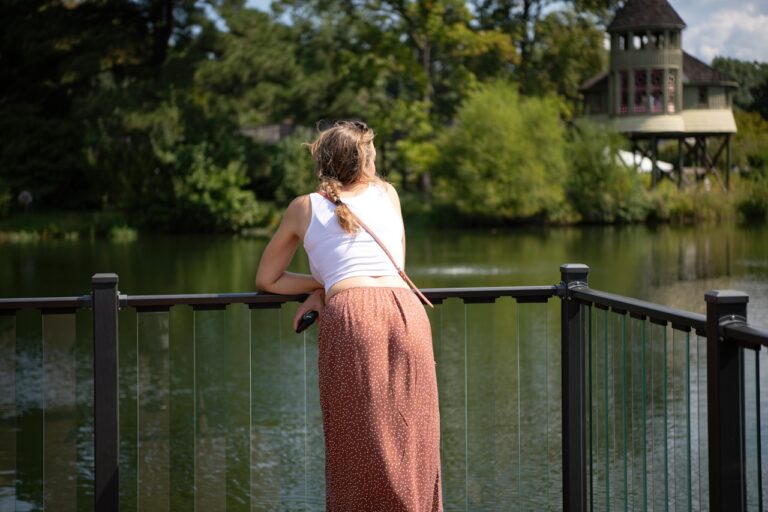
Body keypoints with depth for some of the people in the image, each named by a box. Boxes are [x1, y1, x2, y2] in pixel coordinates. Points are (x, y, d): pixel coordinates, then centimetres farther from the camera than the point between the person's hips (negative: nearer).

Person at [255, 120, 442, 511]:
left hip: (350, 318, -2)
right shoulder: (387, 194, 26)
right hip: (407, 311, 2)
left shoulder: (304, 208, 21)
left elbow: (266, 280, 30)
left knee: (360, 454, 0)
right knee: (410, 446, 5)